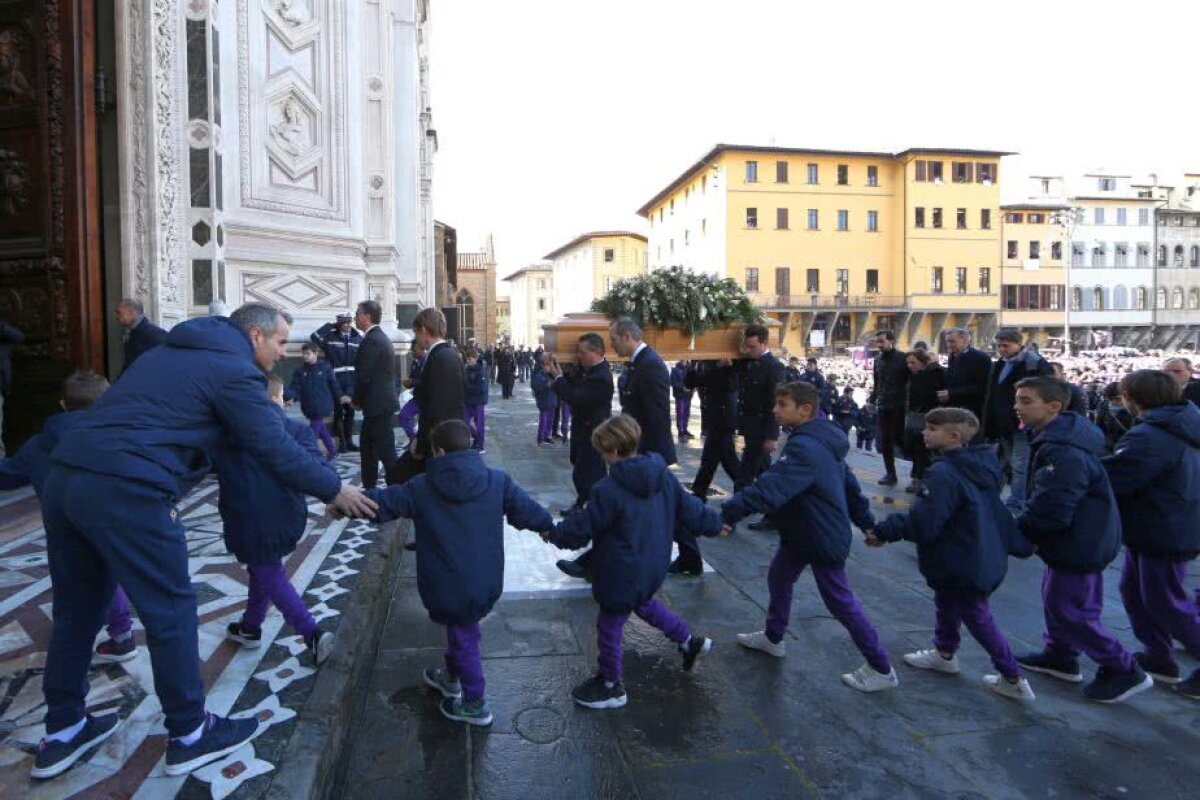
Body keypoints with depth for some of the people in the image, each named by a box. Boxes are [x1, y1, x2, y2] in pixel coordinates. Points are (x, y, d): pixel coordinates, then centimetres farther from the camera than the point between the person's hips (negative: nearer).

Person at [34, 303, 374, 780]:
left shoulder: (174, 350, 24)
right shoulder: (234, 370, -4)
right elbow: (277, 450, -5)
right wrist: (335, 491, 7)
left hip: (64, 477, 10)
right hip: (125, 490, -9)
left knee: (77, 609, 21)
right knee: (170, 611, 4)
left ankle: (62, 733, 36)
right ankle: (189, 736, 19)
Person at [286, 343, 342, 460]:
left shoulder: (325, 367, -5)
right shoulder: (300, 371, 1)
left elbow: (333, 385, 2)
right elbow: (295, 387, -5)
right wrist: (290, 397, -24)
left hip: (322, 406, -4)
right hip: (309, 407, 4)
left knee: (313, 432, -6)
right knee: (321, 429, 16)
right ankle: (332, 451, 31)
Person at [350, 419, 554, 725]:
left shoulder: (421, 488, -10)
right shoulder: (496, 481, -5)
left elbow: (381, 502, -1)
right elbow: (525, 507, 3)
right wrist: (548, 526, 23)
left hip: (449, 586, -4)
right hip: (486, 581, 4)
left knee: (463, 637, 14)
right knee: (461, 629, 27)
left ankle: (475, 704, 29)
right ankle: (452, 676, 49)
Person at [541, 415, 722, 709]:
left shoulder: (609, 490, -26)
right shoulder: (663, 476, -5)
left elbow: (582, 527, -17)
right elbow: (688, 508, 5)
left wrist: (554, 533, 2)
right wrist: (714, 523, 23)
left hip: (622, 575, -8)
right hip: (653, 568, 8)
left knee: (609, 625, 12)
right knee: (643, 603, 35)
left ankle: (610, 687, 29)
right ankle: (690, 641, 40)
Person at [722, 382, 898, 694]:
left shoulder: (805, 448, -30)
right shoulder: (821, 440, 3)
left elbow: (770, 488, -41)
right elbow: (849, 483, 12)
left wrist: (727, 513, -43)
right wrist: (867, 522, 20)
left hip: (824, 539, -10)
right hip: (800, 533, 10)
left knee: (840, 601, 5)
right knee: (778, 580, 21)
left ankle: (881, 669, 21)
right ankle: (773, 638, 42)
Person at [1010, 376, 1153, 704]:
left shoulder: (1064, 453, -31)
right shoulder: (1057, 436, 3)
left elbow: (1050, 511, -31)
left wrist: (1015, 533, -16)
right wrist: (1027, 530, 11)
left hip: (1080, 545, -10)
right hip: (1076, 539, 10)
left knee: (1070, 610, 2)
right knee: (1055, 597, 22)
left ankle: (1124, 672, 18)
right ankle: (1059, 657, 39)